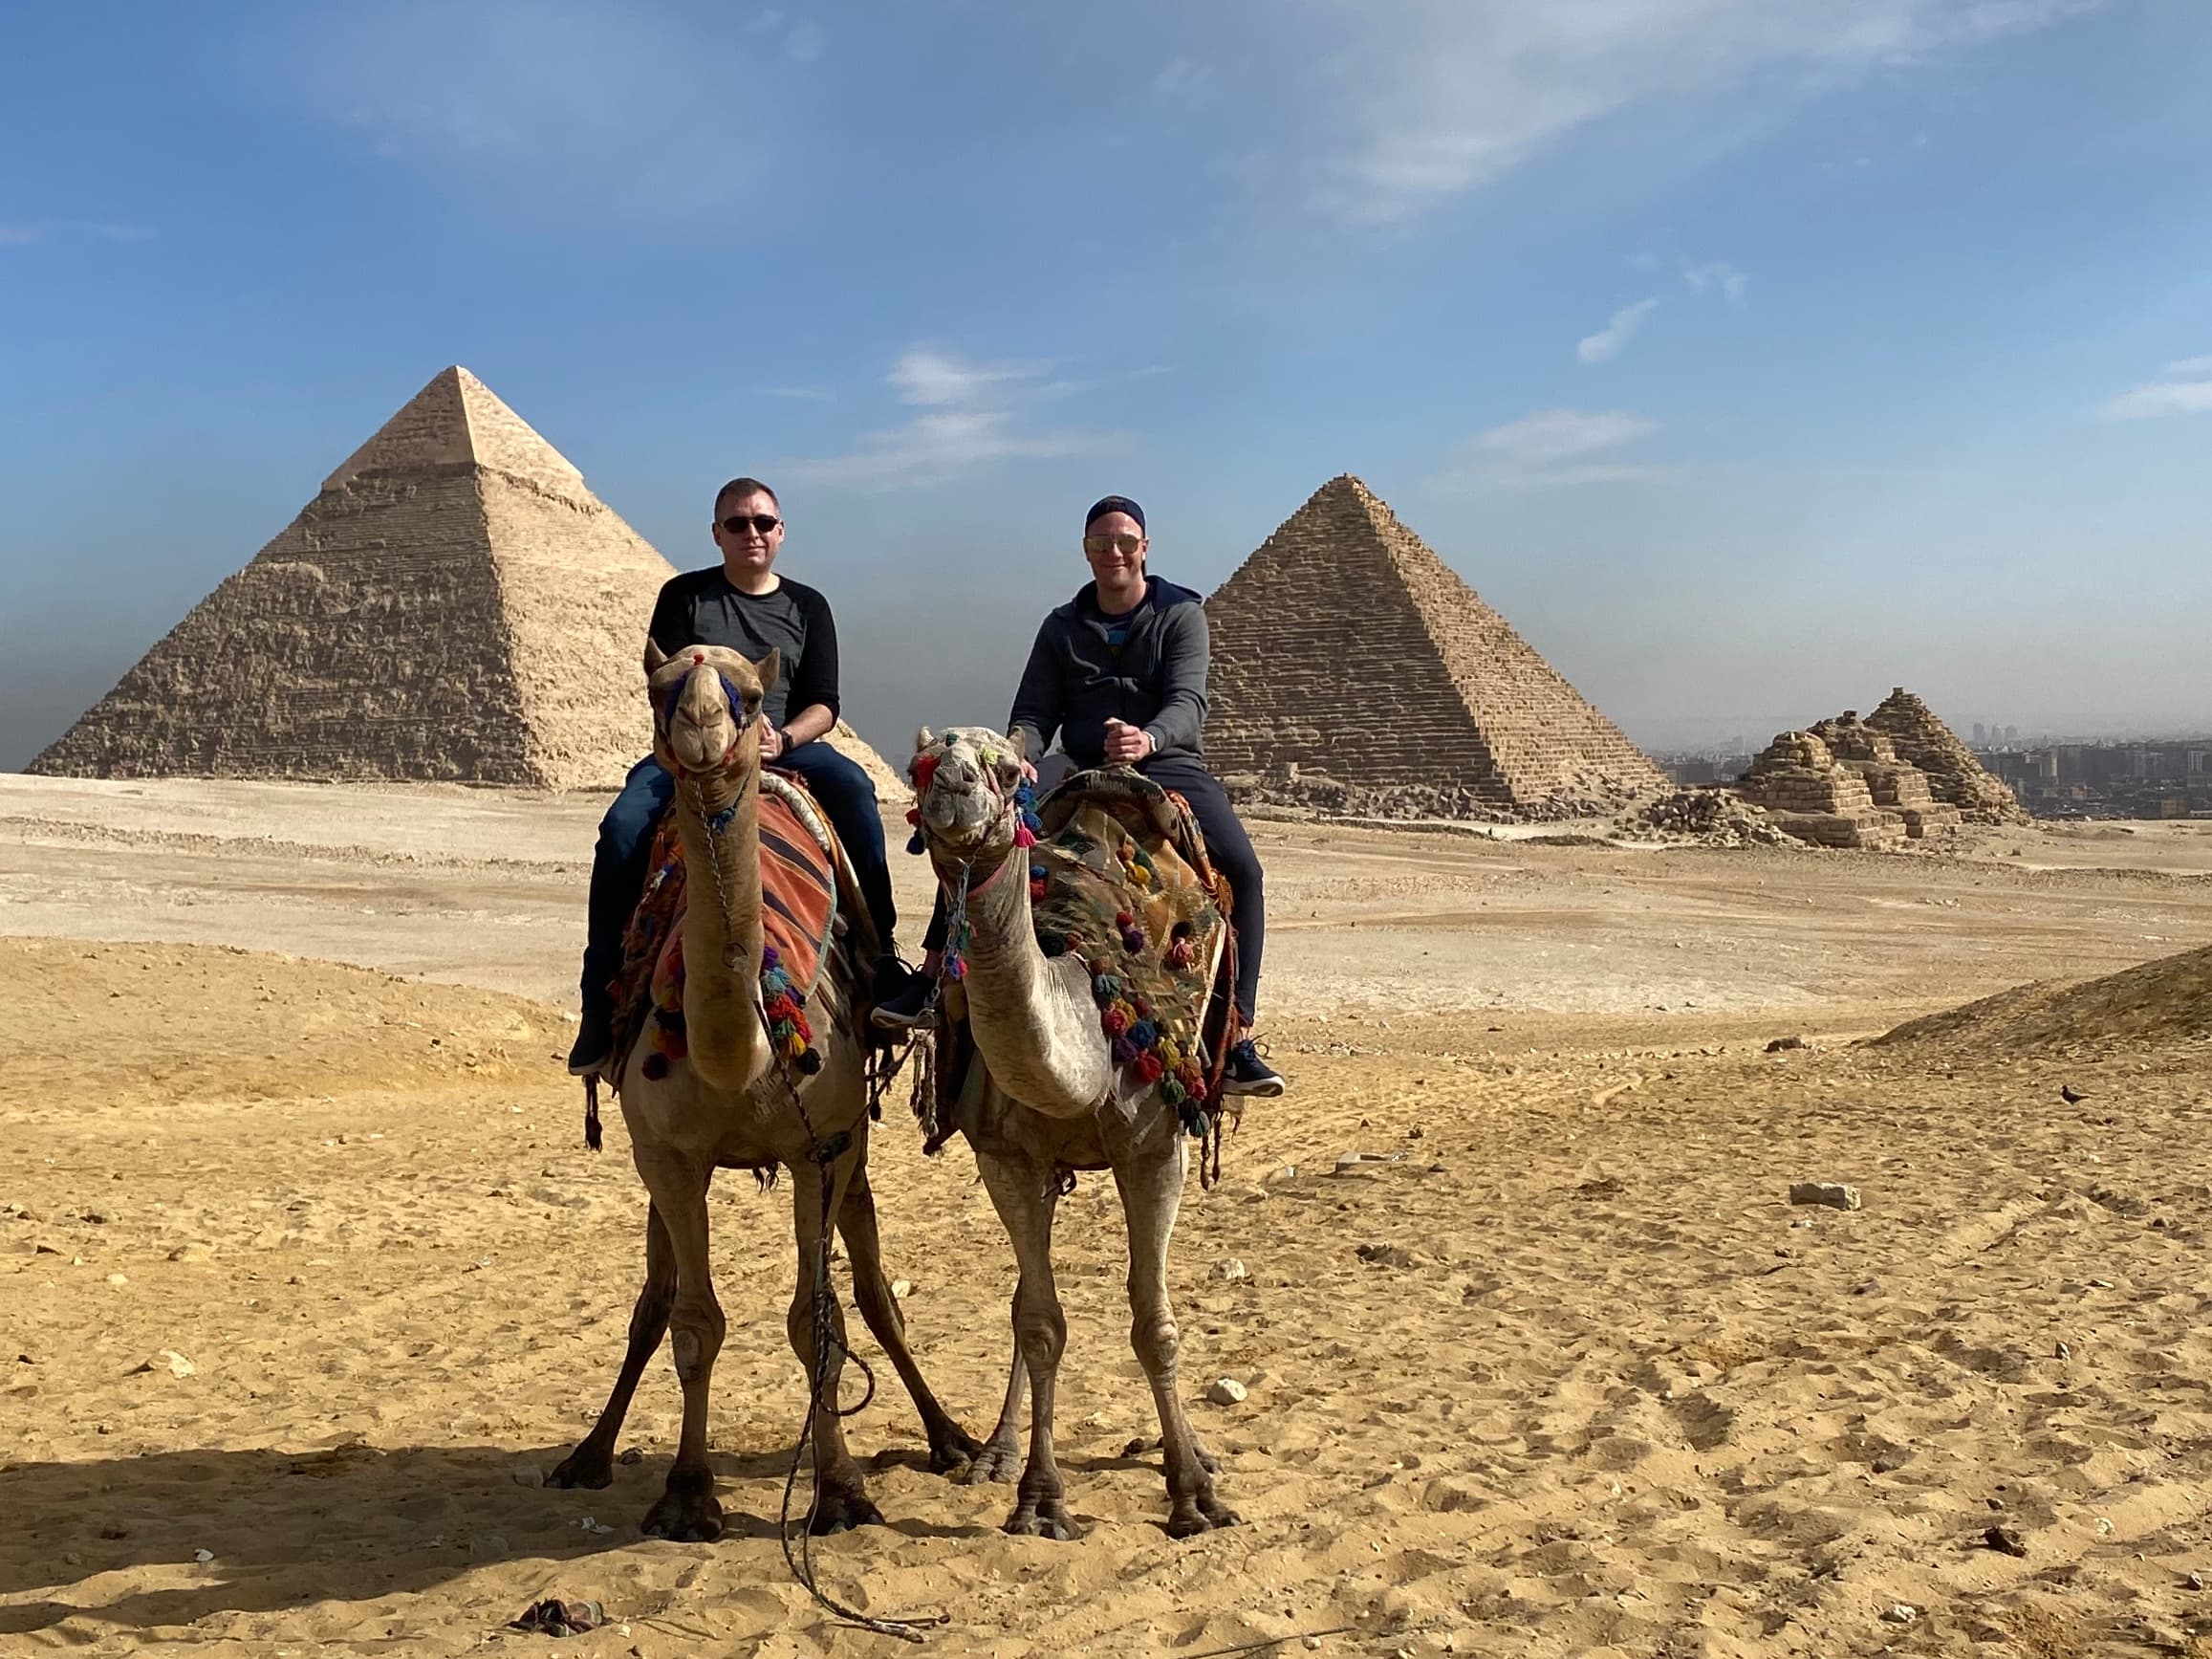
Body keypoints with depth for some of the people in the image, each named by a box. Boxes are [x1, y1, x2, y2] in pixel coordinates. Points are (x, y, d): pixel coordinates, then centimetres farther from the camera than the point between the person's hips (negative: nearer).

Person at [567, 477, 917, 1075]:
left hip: (787, 747, 1)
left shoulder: (807, 606, 14)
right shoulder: (684, 596, 11)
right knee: (622, 827, -27)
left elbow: (823, 705, 6)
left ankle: (879, 959, -23)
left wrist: (782, 739, -15)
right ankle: (600, 1007, -19)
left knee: (852, 785, -30)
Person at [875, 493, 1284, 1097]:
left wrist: (1148, 740, -36)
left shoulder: (1181, 614, 3)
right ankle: (932, 980, -13)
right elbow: (1033, 714, 7)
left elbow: (1188, 705, -12)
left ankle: (1236, 1038, -25)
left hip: (1169, 768, -3)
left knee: (1240, 866, -29)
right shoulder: (1062, 627, 14)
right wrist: (1019, 756, -18)